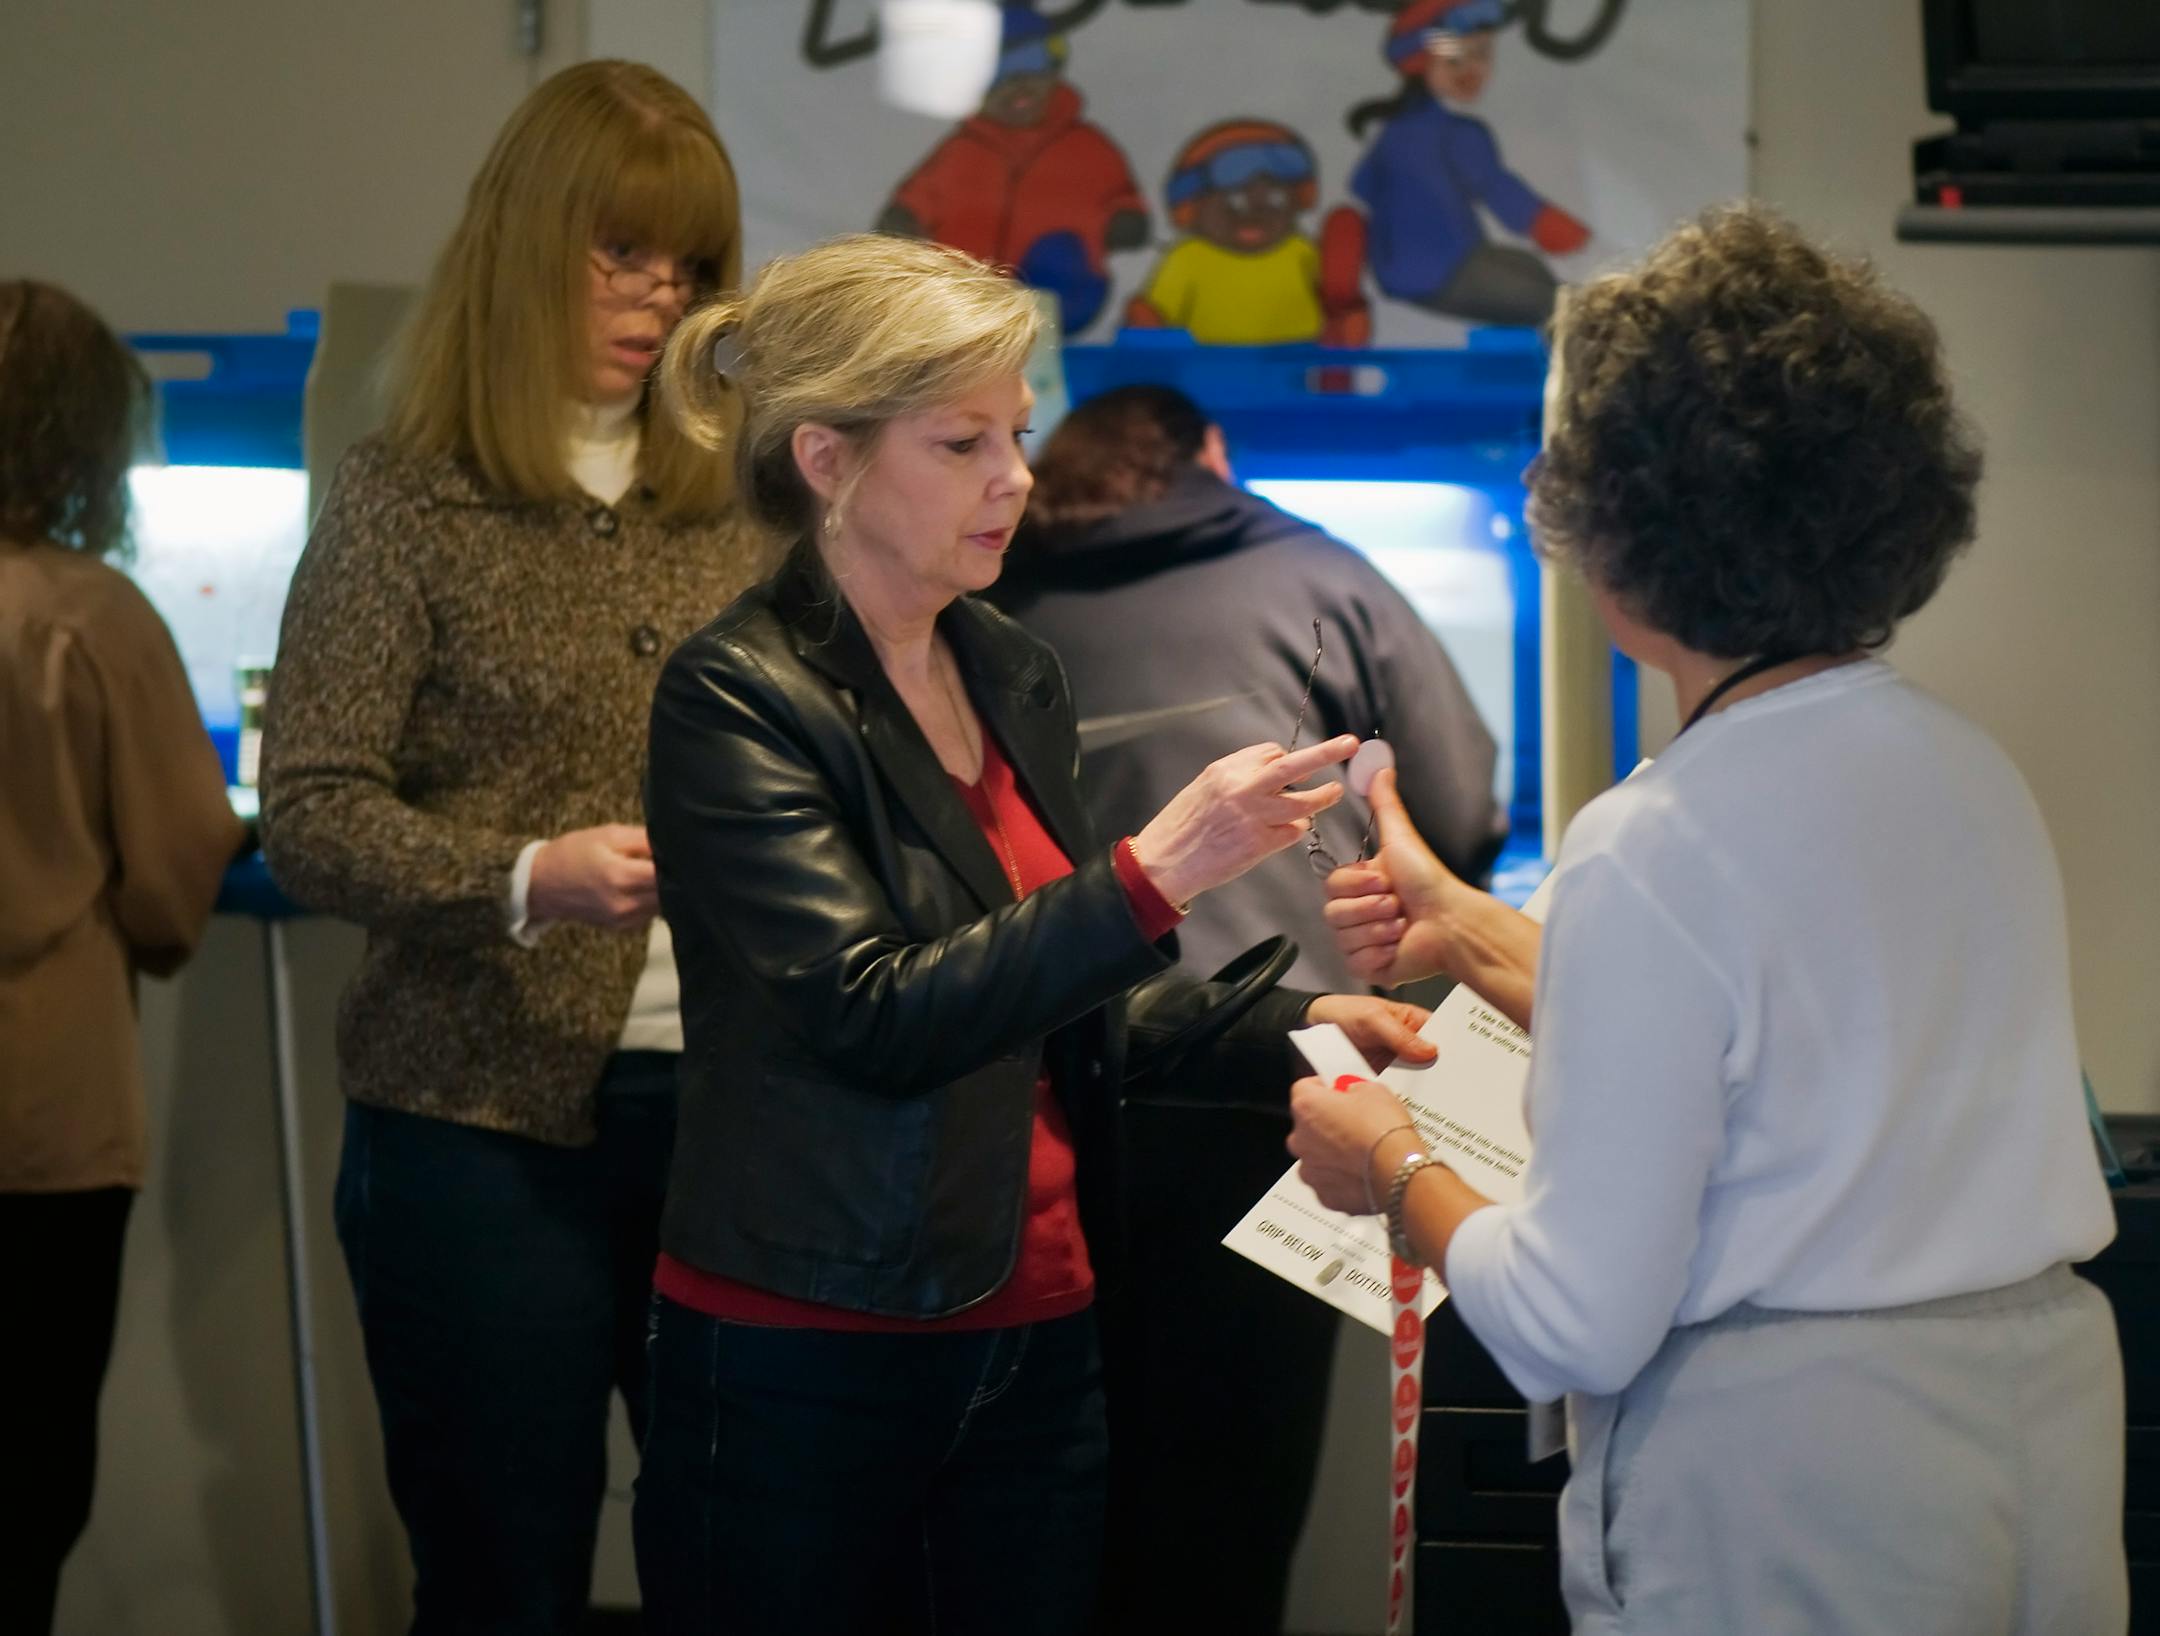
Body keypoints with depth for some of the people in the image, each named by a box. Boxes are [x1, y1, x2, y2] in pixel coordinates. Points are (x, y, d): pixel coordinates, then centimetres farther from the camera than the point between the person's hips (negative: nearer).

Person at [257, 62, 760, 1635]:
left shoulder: (736, 505, 11)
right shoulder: (405, 502, 0)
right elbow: (311, 813, -6)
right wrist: (530, 879, -22)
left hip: (725, 1099, 3)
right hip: (487, 1114, -3)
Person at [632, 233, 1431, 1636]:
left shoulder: (1014, 677, 9)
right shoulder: (740, 700, -12)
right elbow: (875, 1018, -21)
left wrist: (1297, 1025, 2)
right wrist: (1156, 872, -29)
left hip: (1038, 1346, 6)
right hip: (807, 1369, -6)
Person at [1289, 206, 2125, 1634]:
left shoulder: (1656, 848, -19)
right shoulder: (1975, 772, 3)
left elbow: (1575, 1328, -19)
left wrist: (1394, 1170, 0)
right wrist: (1476, 936, 25)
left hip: (1794, 1484, -7)